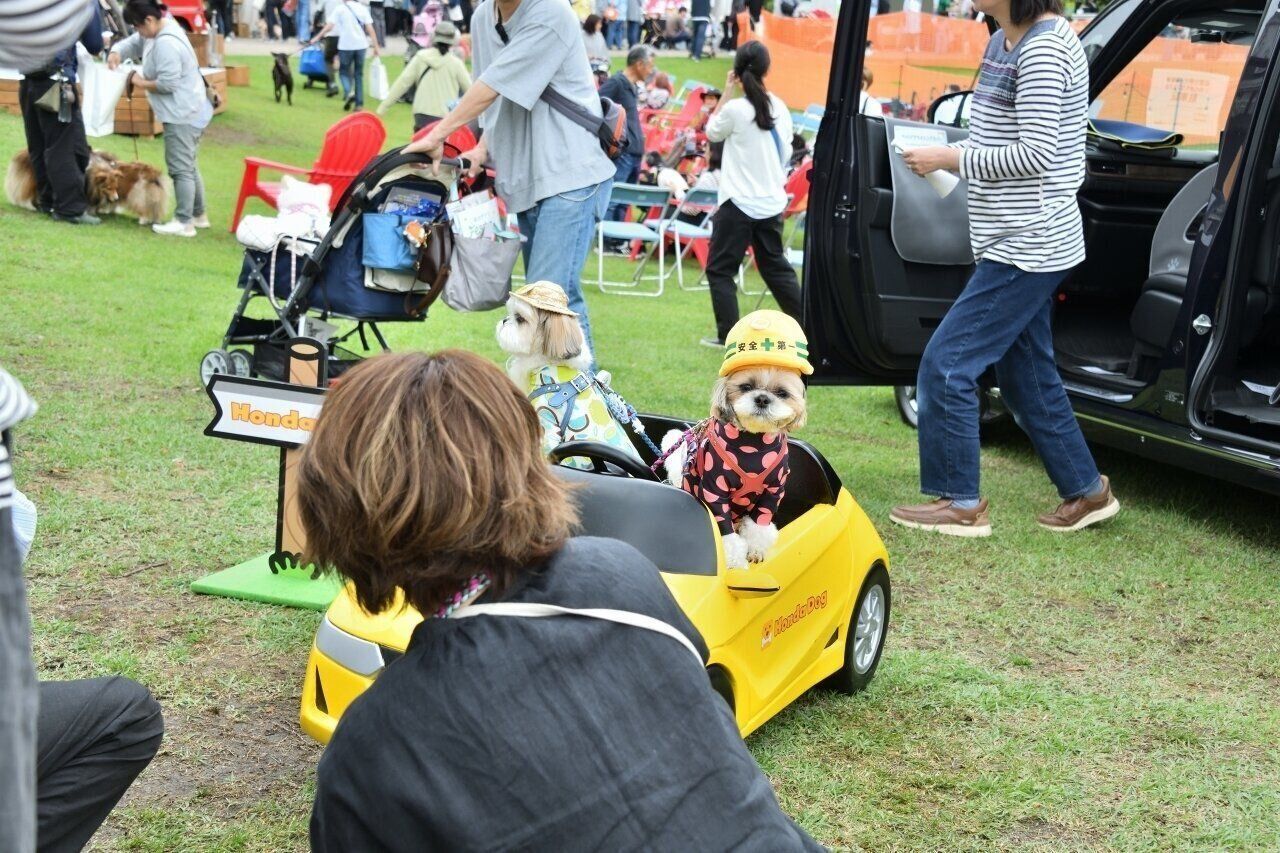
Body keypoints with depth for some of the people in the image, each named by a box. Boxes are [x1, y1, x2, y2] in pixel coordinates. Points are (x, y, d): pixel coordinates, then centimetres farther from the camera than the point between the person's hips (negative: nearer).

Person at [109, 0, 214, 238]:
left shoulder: (166, 44, -23)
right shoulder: (158, 31, 9)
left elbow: (167, 83, -25)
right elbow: (133, 43, 16)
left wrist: (142, 83, -9)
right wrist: (116, 53, -5)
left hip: (182, 114, -11)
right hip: (187, 111, 11)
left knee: (180, 167, -7)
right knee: (188, 165, 18)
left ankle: (184, 223, -5)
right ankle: (198, 215, 26)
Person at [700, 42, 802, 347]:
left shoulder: (735, 108, -15)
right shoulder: (779, 107, 3)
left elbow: (712, 132, 5)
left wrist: (727, 91, 5)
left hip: (739, 202, -6)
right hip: (772, 202, 6)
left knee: (720, 269, 3)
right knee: (776, 266, 17)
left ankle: (728, 334, -2)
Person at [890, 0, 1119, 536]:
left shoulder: (1044, 48, -18)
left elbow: (1036, 153, -22)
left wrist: (952, 159, -15)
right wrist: (950, 159, 3)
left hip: (1027, 246, -10)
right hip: (1021, 245, 10)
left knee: (945, 364, -7)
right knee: (1027, 376, 16)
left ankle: (960, 503, 4)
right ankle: (1086, 491, 27)